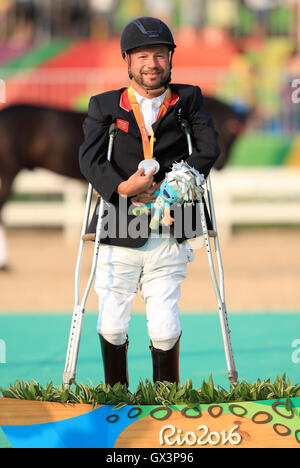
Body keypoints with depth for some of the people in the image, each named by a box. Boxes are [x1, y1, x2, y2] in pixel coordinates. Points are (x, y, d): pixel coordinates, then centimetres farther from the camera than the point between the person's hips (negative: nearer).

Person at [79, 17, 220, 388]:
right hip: (119, 237, 0)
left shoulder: (187, 100, 8)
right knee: (112, 327, 4)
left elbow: (208, 148, -3)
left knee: (164, 329, -4)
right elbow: (89, 158, -6)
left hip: (169, 240, 0)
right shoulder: (104, 106, 5)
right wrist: (121, 187, -24)